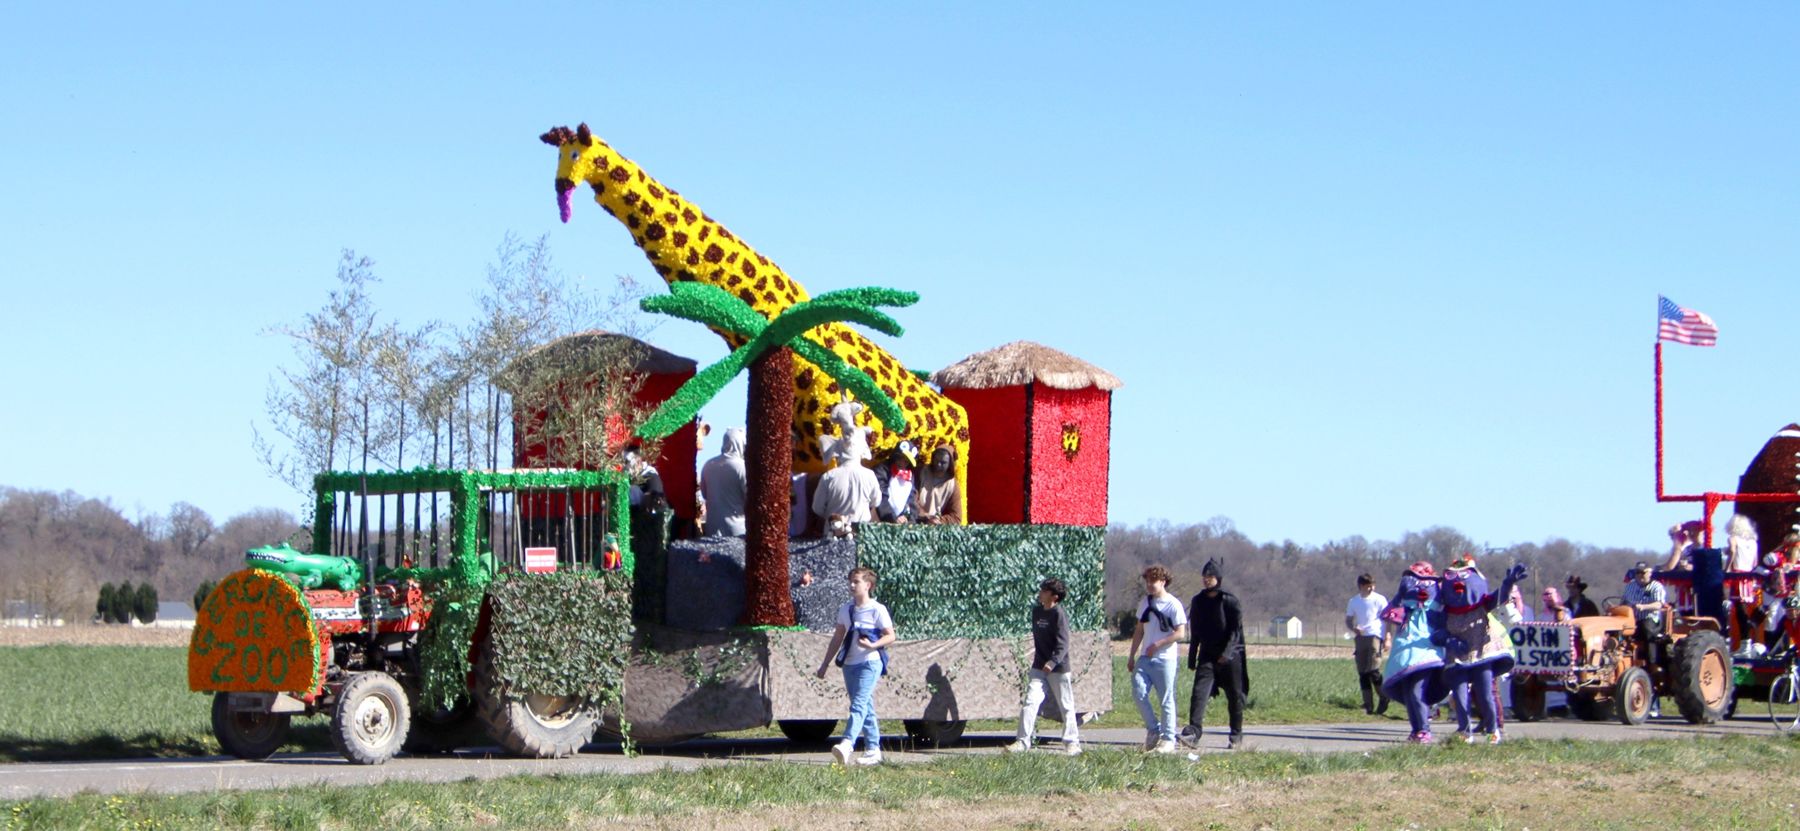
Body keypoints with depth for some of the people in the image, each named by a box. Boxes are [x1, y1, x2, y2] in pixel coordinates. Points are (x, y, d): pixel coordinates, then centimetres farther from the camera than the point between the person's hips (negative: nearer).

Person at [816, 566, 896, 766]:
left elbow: (890, 636, -4)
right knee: (866, 707, 10)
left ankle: (846, 744, -33)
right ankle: (873, 750, 13)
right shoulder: (845, 610, 13)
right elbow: (838, 638, 19)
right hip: (849, 663, 7)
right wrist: (825, 664, 19)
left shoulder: (877, 610, -4)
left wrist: (872, 645, -22)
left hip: (870, 662, -7)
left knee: (859, 705, -18)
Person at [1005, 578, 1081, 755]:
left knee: (1066, 706, 5)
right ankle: (1023, 741, -8)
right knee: (1030, 701, -5)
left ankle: (1072, 742, 15)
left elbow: (1062, 643, -20)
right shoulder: (1036, 611, 9)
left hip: (1059, 668, -6)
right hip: (1039, 667, 6)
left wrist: (1053, 662, -32)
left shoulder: (1059, 613, -13)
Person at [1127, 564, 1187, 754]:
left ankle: (1168, 739, 7)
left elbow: (1180, 632, -11)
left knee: (1166, 700, -1)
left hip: (1164, 658, -5)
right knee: (1138, 692, -9)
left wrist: (1157, 644, -16)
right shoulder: (1144, 603, 12)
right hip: (1144, 658, 5)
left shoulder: (1173, 605, -7)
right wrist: (1132, 656, 16)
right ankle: (1153, 729, 8)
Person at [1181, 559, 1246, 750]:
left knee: (1234, 697, 5)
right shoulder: (1198, 602, 10)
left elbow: (1236, 630, -9)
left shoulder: (1230, 601, -5)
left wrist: (1227, 652, -22)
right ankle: (1193, 733, -23)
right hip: (1207, 656, 3)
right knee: (1199, 693, -14)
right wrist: (1192, 659, 13)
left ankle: (1236, 736, 17)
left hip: (1230, 657, -3)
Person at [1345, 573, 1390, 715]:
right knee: (1362, 672, 2)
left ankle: (1383, 697, 6)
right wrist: (1354, 628, -5)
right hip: (1361, 638, 5)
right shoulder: (1354, 601, 13)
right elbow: (1348, 620, 18)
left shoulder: (1379, 599, 0)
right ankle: (1368, 705, 7)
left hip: (1376, 636, -5)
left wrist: (1387, 639, -8)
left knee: (1373, 670, -15)